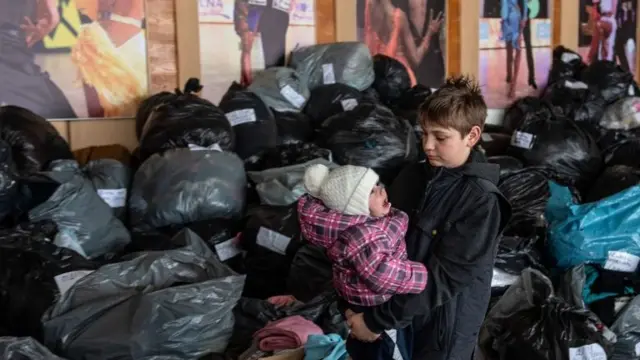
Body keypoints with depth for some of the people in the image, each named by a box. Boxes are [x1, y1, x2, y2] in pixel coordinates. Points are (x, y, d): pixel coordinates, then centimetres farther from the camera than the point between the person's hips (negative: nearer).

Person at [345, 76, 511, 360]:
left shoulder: (481, 202, -17)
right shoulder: (411, 176, 0)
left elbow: (444, 276, -21)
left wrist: (377, 320, -21)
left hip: (444, 324, -5)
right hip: (394, 303, 5)